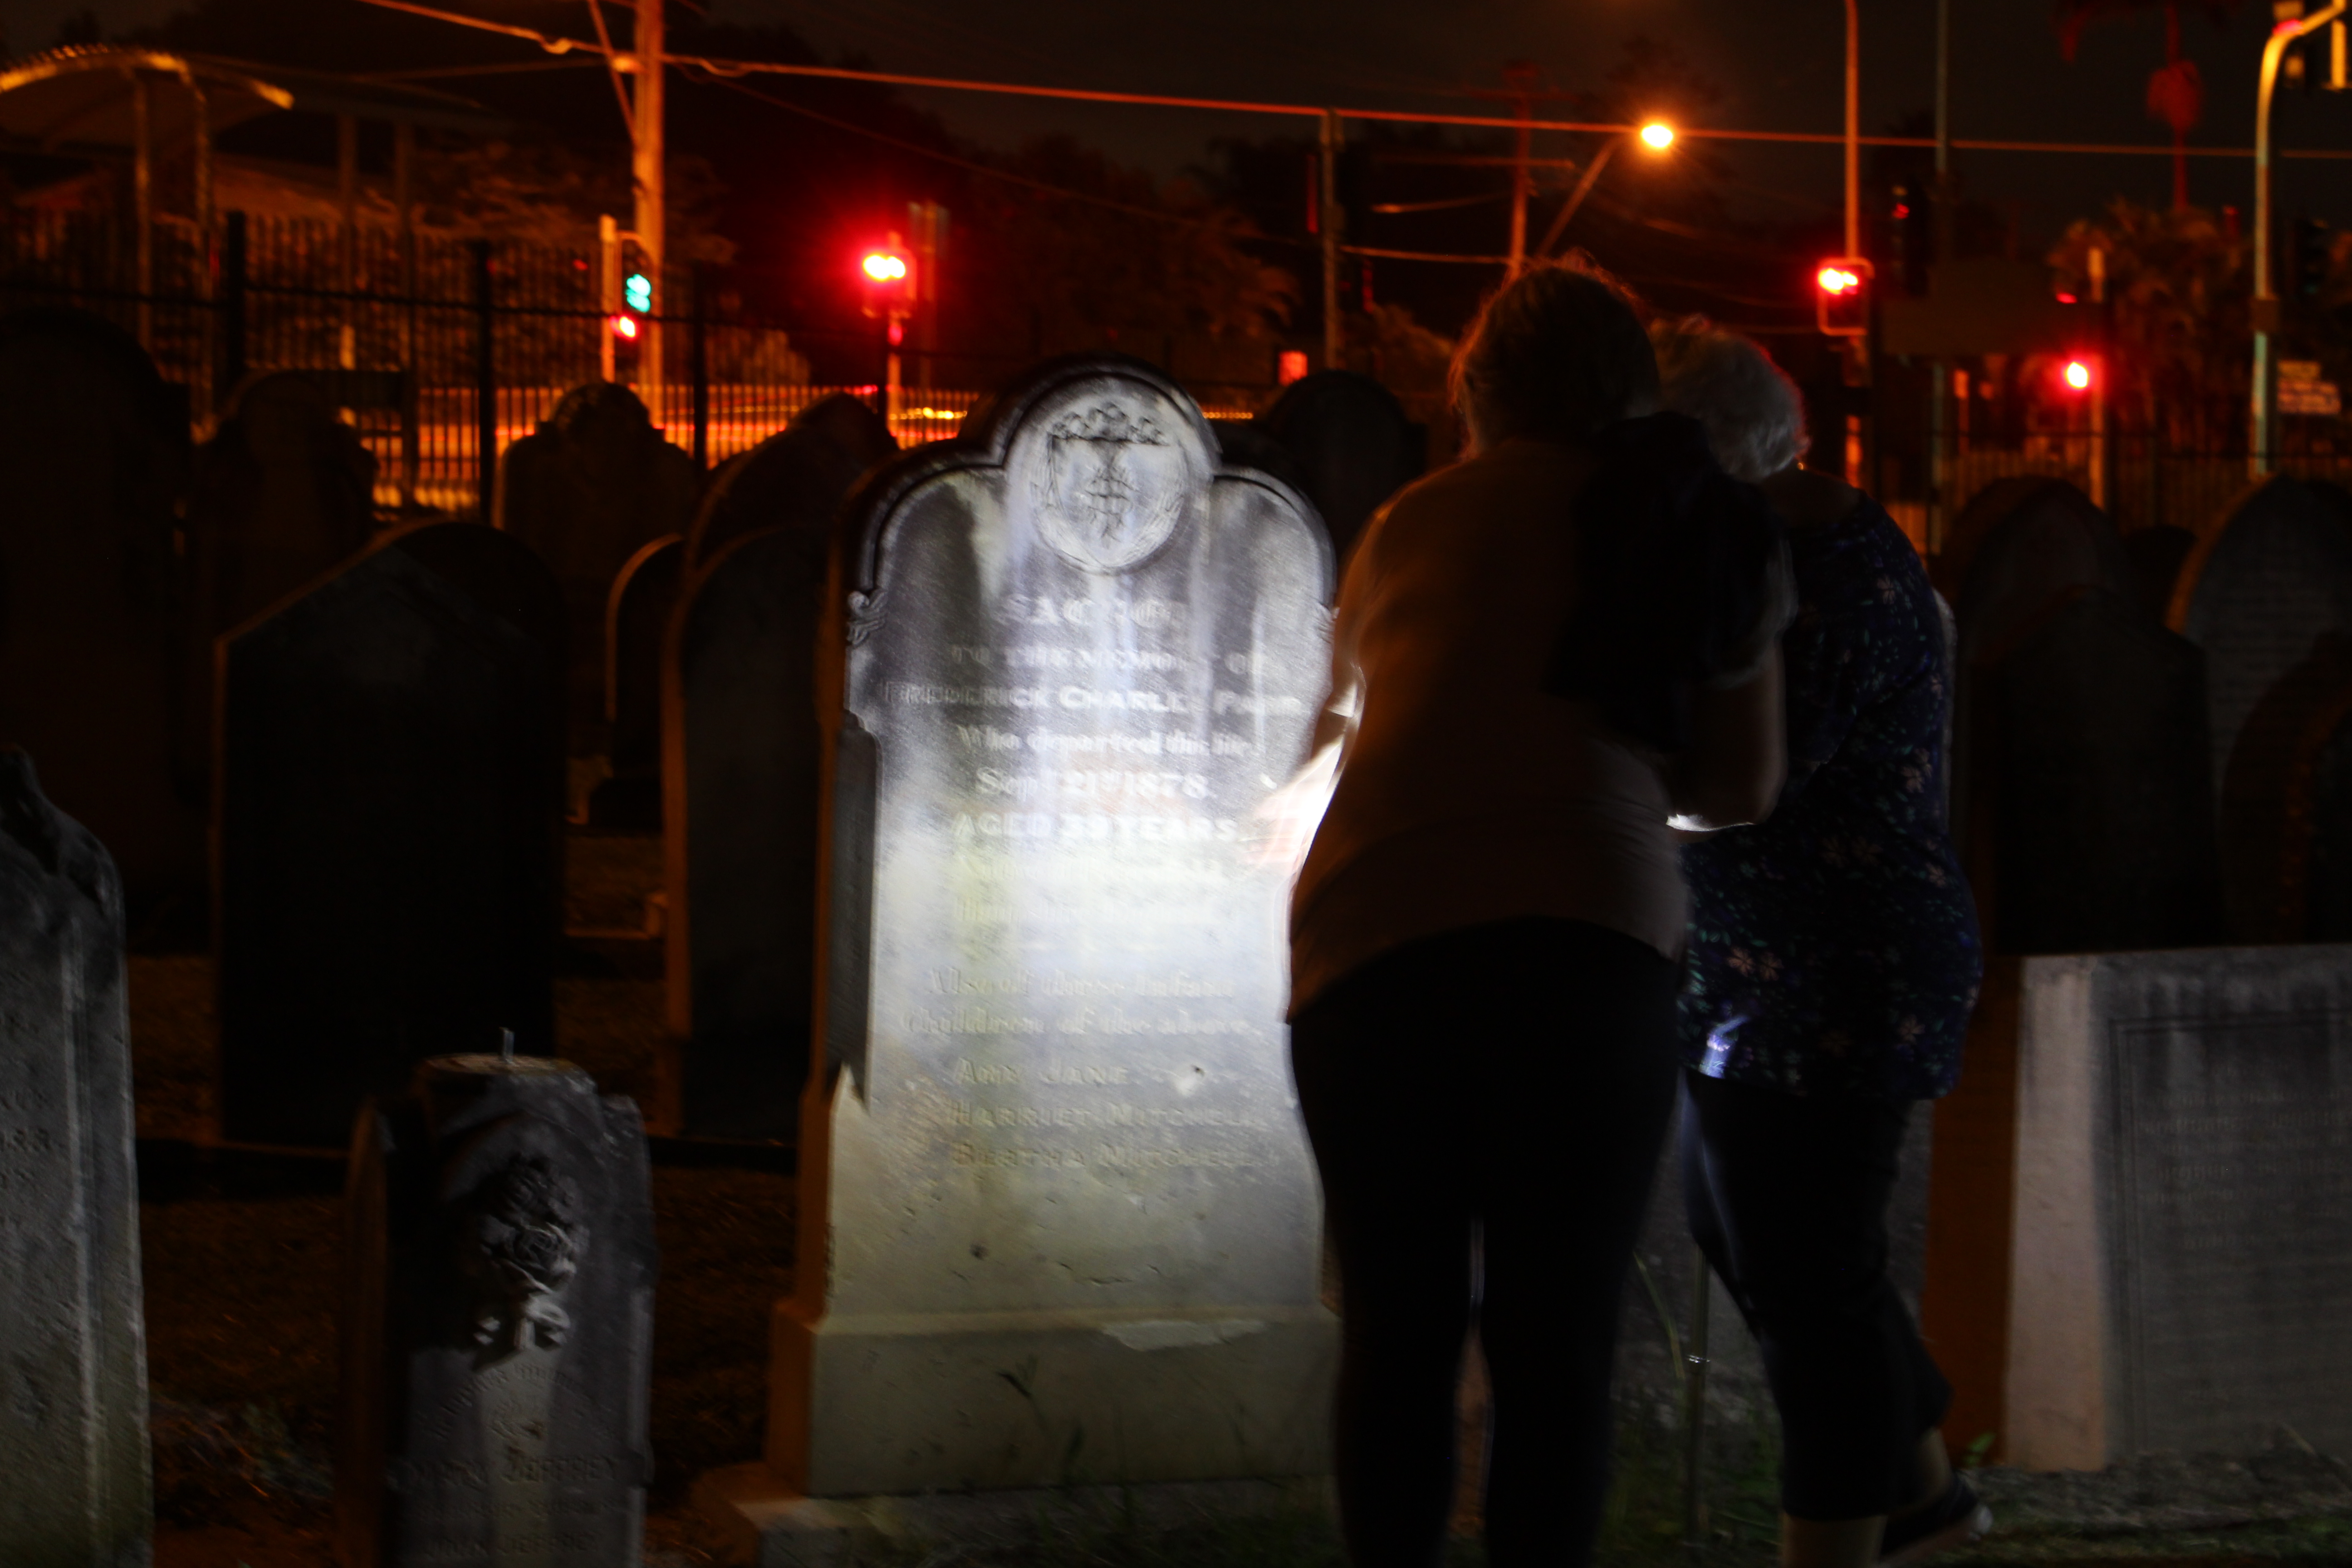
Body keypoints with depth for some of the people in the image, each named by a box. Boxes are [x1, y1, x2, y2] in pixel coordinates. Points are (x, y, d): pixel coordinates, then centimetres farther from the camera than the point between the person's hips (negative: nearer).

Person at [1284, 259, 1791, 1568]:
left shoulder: (1417, 520, 20)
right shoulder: (1718, 533, 18)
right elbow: (1745, 786, 20)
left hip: (1370, 936, 1)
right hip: (1591, 930, -1)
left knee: (1400, 1336, 11)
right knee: (1558, 1347, 4)